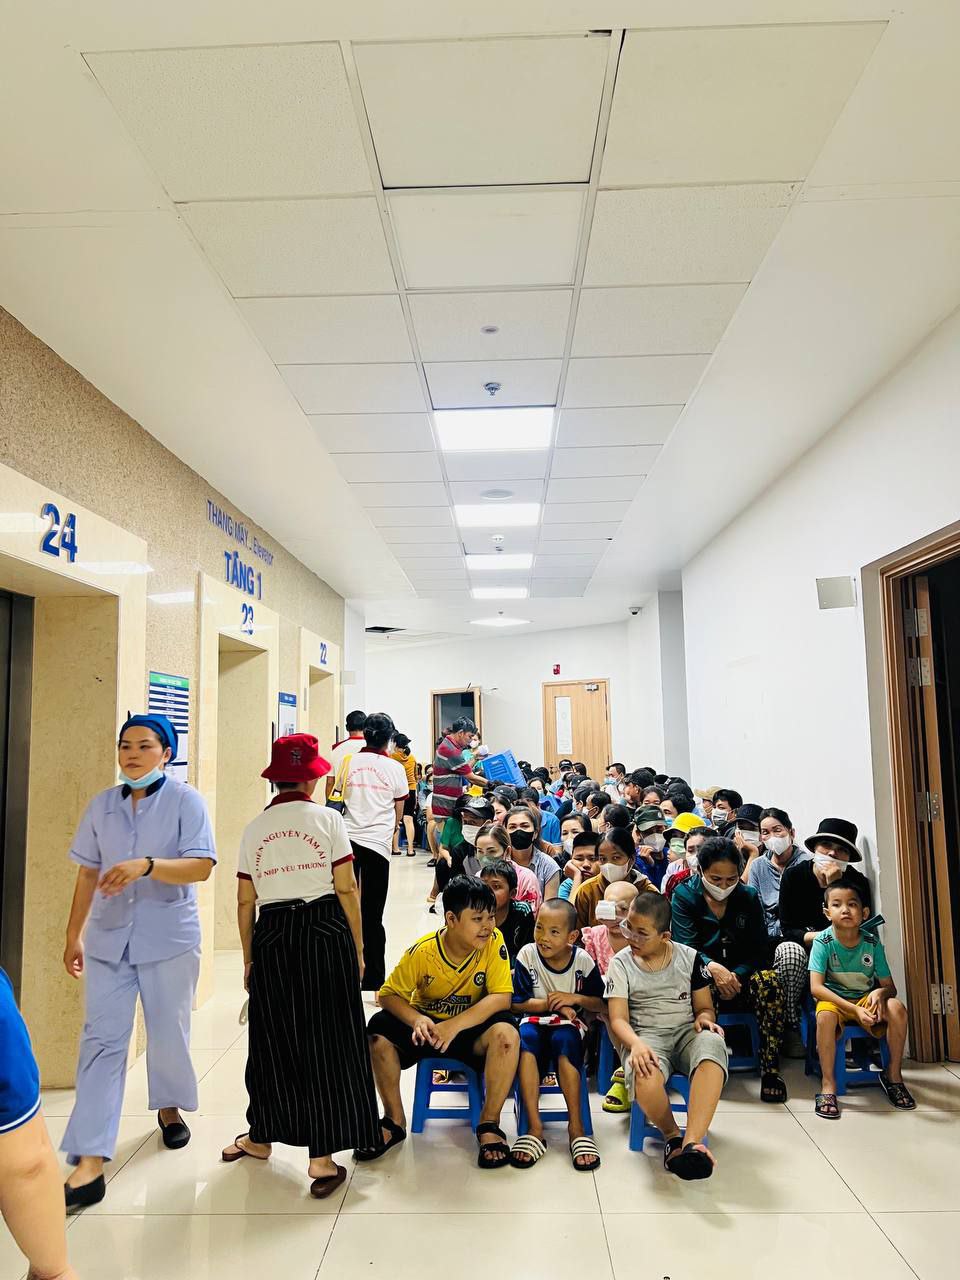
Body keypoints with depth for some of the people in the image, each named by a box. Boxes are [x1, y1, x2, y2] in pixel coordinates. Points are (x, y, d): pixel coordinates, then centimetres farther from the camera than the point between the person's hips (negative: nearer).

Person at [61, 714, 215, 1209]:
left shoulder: (185, 800, -9)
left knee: (168, 1035, 11)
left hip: (169, 940, -3)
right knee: (101, 1039, -2)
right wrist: (73, 935, 13)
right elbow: (88, 873, 12)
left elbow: (200, 867, -18)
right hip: (109, 939, 3)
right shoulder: (102, 805, 5)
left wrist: (145, 865, -32)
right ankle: (89, 1164, 3)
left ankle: (169, 1107, 40)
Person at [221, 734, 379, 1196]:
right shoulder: (328, 819, -4)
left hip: (272, 937, 3)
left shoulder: (254, 829, 5)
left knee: (272, 1038, 17)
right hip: (325, 932, -3)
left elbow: (245, 902, 6)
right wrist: (358, 949, 2)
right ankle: (322, 1156, 8)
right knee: (326, 1040, 5)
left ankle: (262, 1136, 34)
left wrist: (249, 958, 16)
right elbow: (346, 889, -6)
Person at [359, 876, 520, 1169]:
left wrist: (454, 1025, -36)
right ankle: (395, 1120, -4)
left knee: (505, 1033, -34)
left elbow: (502, 998, -24)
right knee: (378, 1031, -26)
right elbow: (389, 994, -12)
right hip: (428, 1023, 1)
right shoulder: (423, 951, -19)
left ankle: (489, 1124, -13)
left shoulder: (494, 941, -19)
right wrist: (417, 1019, -33)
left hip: (472, 1028, -1)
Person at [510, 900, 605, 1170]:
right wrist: (554, 1004, -13)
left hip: (569, 1024, 0)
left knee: (563, 1040, -35)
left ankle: (576, 1126, -27)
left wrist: (575, 998, -15)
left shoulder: (582, 960, -6)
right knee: (525, 1037, -34)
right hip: (536, 1019, 0)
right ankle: (534, 1127, -32)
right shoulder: (528, 954, -9)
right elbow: (517, 1003, -5)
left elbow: (600, 1003, 4)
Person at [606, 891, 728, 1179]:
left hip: (686, 1032, 1)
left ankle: (691, 1143, -40)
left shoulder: (689, 958, 7)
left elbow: (705, 1007, 14)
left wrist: (704, 1018, -12)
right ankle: (671, 1134, -7)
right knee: (644, 1077, -39)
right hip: (645, 1036, -1)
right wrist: (636, 1044, -25)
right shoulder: (621, 964, 3)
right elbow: (618, 1018, -3)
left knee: (713, 1044, -38)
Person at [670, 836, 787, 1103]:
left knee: (769, 980, -30)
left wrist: (737, 975, -20)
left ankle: (770, 1069, -23)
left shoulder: (748, 897, 5)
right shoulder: (684, 895, -4)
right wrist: (713, 968, -34)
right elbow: (685, 947, -14)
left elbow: (759, 950, 0)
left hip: (740, 980, 3)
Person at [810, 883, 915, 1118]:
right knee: (825, 1015, -37)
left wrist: (880, 993, -28)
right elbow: (816, 987, -24)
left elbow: (890, 987, -3)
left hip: (866, 1000, 3)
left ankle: (894, 1074, -4)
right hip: (834, 1000, -3)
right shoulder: (823, 942, -17)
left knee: (896, 1007, -26)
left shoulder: (872, 942, -9)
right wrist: (854, 1009, -34)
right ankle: (828, 1084, -20)